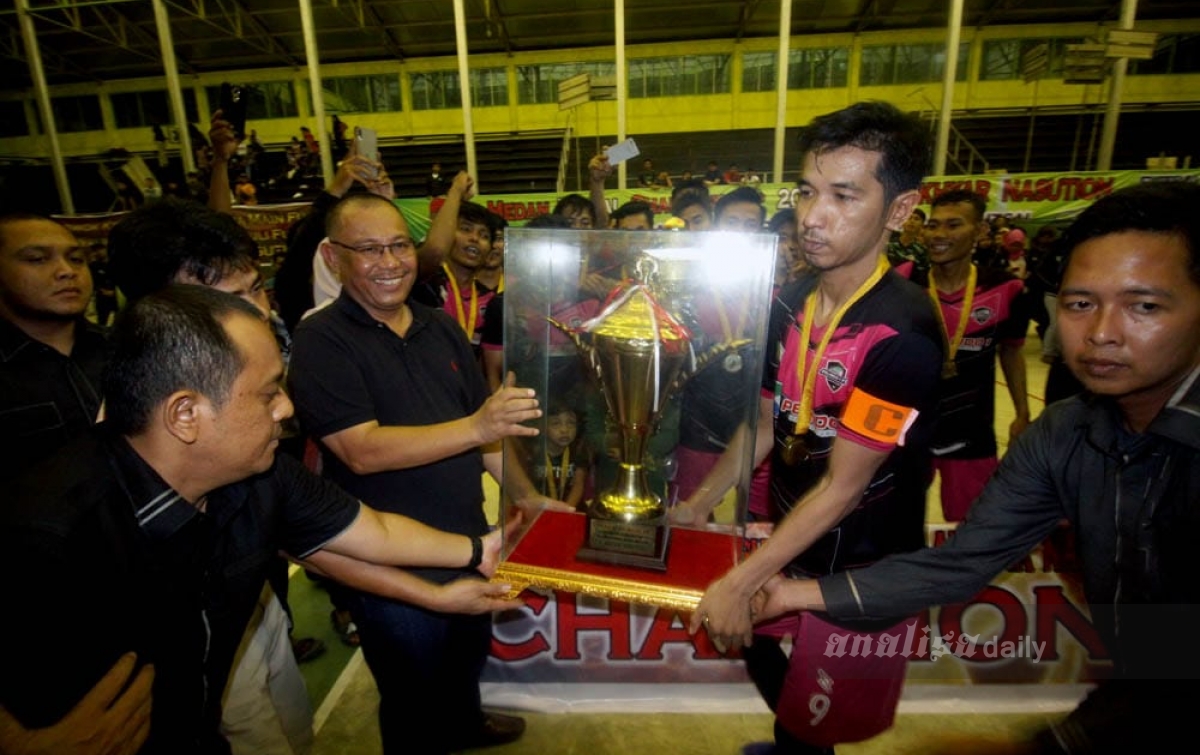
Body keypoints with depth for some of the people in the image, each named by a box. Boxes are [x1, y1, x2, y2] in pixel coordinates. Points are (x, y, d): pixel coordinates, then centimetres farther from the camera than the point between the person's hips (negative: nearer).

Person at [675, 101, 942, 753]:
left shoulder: (902, 335, -26)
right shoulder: (789, 304, -6)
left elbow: (843, 486, -24)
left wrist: (741, 582, -21)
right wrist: (697, 506, 3)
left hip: (860, 567, -6)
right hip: (788, 533, 6)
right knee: (752, 640, 26)